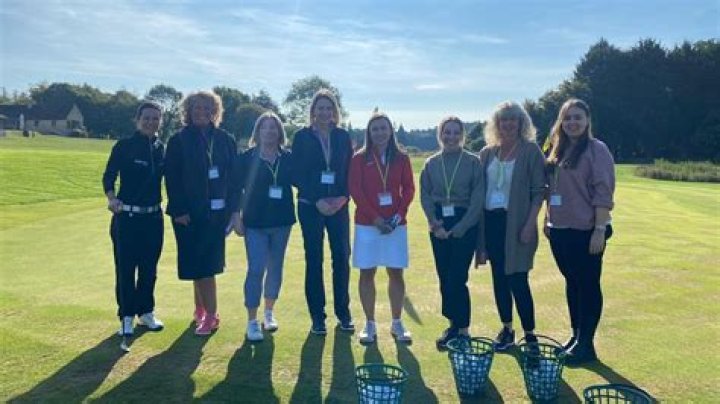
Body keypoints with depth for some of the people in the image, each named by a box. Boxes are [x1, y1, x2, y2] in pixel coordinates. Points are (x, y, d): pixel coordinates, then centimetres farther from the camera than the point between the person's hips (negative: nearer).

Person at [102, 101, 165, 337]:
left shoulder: (162, 149, 6)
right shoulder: (124, 146, -5)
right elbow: (109, 177, -7)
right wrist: (112, 198, -24)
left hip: (153, 217, 4)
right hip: (127, 216, -4)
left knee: (149, 268, 12)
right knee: (125, 268, 3)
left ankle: (146, 312, 27)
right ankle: (127, 316, 17)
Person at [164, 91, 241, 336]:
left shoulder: (225, 139, 6)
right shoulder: (179, 141, -1)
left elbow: (234, 175, 6)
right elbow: (172, 178, -4)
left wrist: (232, 207, -1)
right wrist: (178, 210, -11)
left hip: (217, 212, 2)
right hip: (190, 213, -2)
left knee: (206, 264, 9)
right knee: (200, 265, 1)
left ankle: (201, 310, 24)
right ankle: (210, 315, 12)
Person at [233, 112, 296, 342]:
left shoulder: (287, 157, 2)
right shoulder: (247, 157, -2)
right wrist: (237, 217, -4)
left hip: (282, 220, 3)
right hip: (255, 221, -2)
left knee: (275, 267, 12)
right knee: (256, 269, -7)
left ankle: (269, 313, 29)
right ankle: (252, 321, 4)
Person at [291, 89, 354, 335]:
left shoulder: (343, 136, 8)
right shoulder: (302, 137, 1)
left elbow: (350, 170, 7)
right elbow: (297, 175, -2)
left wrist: (343, 197, -9)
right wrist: (317, 200, -12)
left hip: (338, 205, 2)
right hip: (311, 206, -2)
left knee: (342, 258, 3)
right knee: (314, 260, 3)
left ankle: (343, 312, 17)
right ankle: (317, 316, 13)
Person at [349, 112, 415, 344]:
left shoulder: (401, 158, 6)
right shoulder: (360, 158, 1)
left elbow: (409, 189, 3)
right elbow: (355, 190, -5)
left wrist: (399, 215, -11)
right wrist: (375, 217, -13)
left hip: (396, 223, 2)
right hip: (367, 224, -1)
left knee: (396, 273, 5)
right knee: (367, 273, 3)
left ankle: (396, 323, 18)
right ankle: (370, 324, 14)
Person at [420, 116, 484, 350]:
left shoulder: (473, 162, -2)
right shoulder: (431, 163, 7)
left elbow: (477, 199, -6)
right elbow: (425, 196, 6)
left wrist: (459, 228, -11)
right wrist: (435, 224, -7)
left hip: (464, 226, -3)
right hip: (439, 227, 4)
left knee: (456, 279, -6)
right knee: (444, 278, 8)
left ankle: (460, 329, 9)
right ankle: (457, 326, 22)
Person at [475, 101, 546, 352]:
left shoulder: (530, 151, -3)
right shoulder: (488, 152, 10)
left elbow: (539, 191, -5)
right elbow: (481, 190, 11)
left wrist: (530, 224, -13)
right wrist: (479, 225, 7)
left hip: (516, 223, -5)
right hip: (491, 221, 5)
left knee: (517, 280, -5)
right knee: (499, 278, 11)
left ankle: (530, 334, 10)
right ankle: (506, 329, 24)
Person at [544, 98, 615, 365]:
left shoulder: (596, 149, -8)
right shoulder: (558, 150, 12)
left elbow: (603, 193, -14)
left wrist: (600, 229, -18)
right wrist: (548, 220, 14)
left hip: (585, 231, -7)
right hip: (560, 230, 7)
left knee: (588, 285, 3)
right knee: (571, 283, 15)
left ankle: (585, 344, 13)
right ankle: (575, 336, 28)